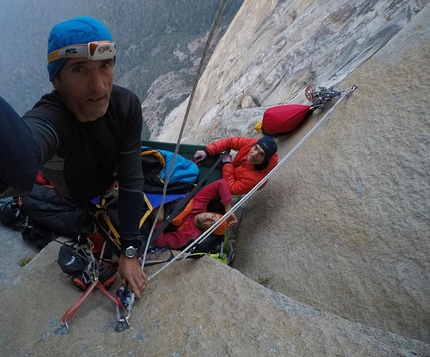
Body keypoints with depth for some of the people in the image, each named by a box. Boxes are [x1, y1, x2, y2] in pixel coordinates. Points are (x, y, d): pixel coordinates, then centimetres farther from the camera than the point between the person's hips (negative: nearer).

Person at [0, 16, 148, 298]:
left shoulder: (126, 105, -32)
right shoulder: (48, 118, -44)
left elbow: (131, 181, -28)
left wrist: (130, 251, -27)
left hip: (110, 181, 1)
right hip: (67, 200, 0)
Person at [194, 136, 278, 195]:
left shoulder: (254, 179, -47)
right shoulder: (252, 143, -35)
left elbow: (231, 188, -34)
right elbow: (230, 141, -25)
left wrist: (227, 164, -31)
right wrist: (206, 151, -35)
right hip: (234, 167, 5)